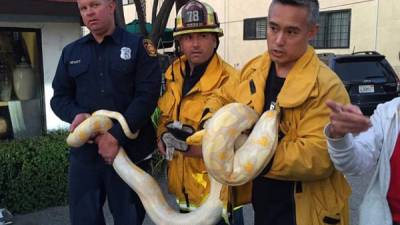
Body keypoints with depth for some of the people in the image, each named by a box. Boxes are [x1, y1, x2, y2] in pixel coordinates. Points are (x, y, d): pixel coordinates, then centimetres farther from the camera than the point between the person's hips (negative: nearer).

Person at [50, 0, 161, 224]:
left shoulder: (138, 46, -1)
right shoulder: (71, 52, 13)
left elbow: (147, 96, -10)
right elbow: (60, 97, 14)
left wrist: (116, 136, -16)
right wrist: (76, 114, -9)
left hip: (130, 151, -3)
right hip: (84, 152, 3)